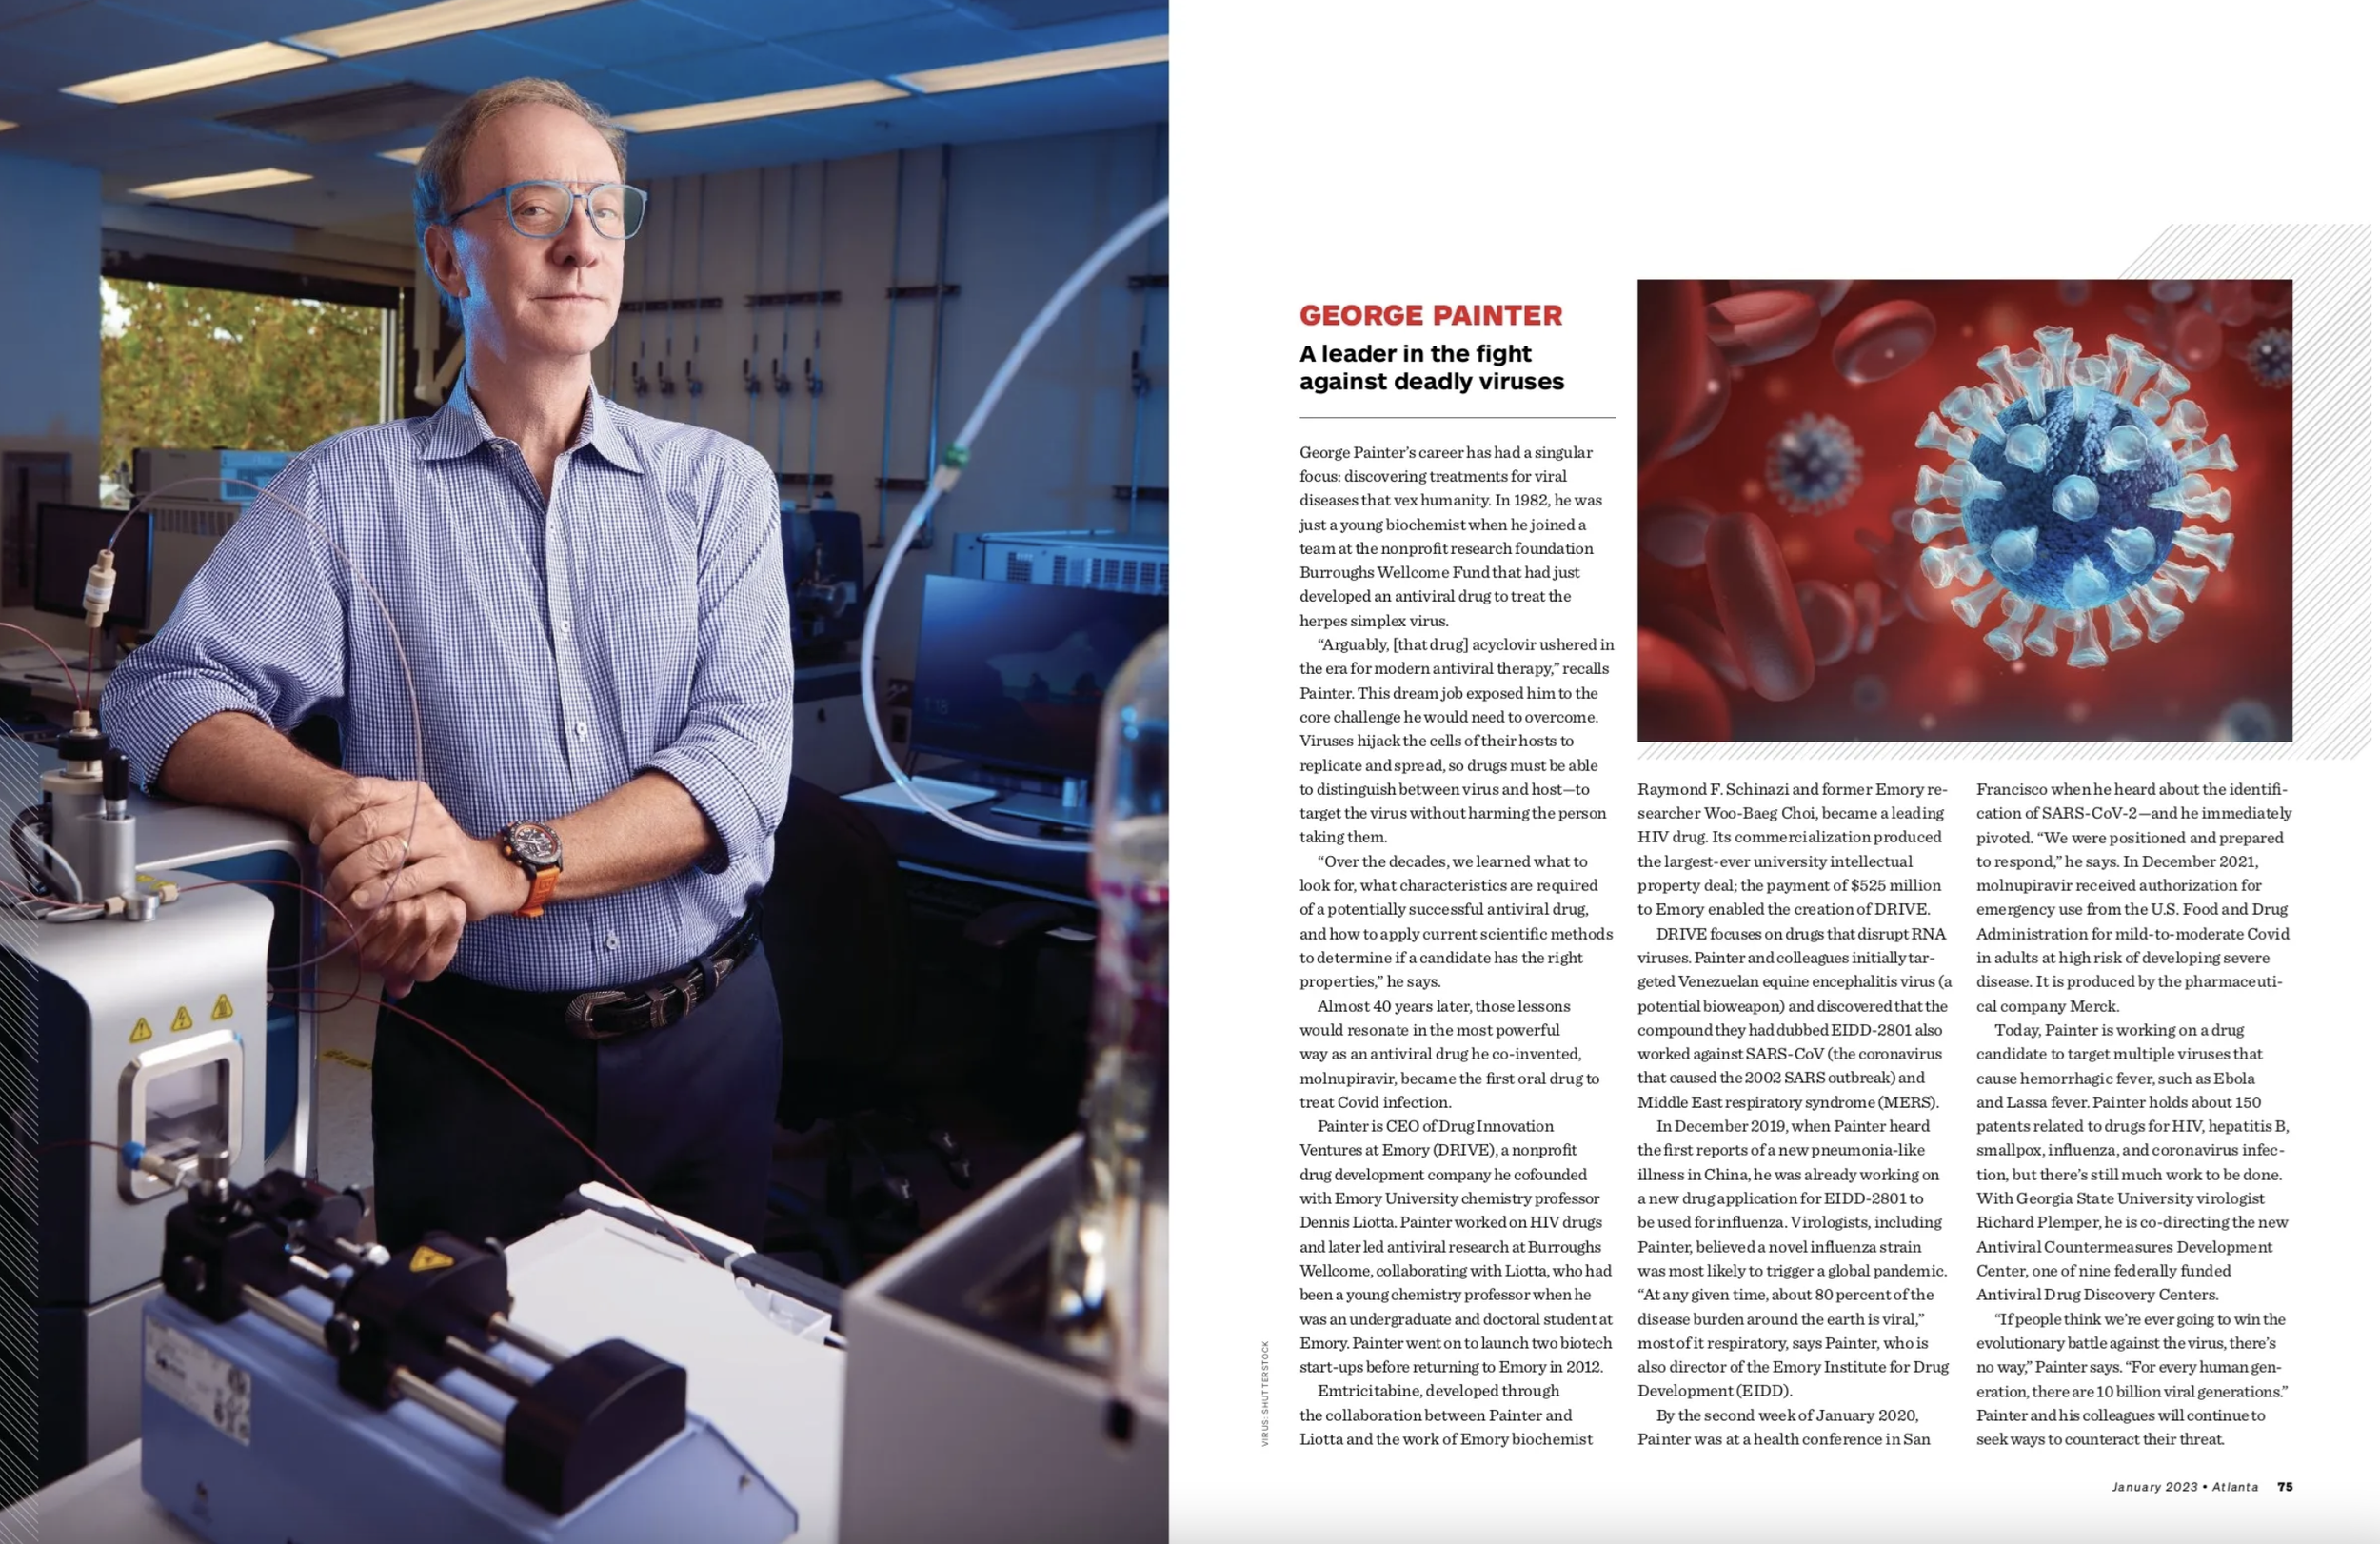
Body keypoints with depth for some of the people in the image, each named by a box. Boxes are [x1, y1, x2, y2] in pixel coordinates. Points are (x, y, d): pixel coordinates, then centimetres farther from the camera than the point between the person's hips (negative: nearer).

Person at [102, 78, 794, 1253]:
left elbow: (742, 753, -11)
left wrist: (508, 866, -23)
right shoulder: (350, 492, 1)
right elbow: (165, 694, -7)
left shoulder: (718, 483, 1)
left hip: (708, 1038, 2)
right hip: (475, 1054, -1)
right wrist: (339, 799, -27)